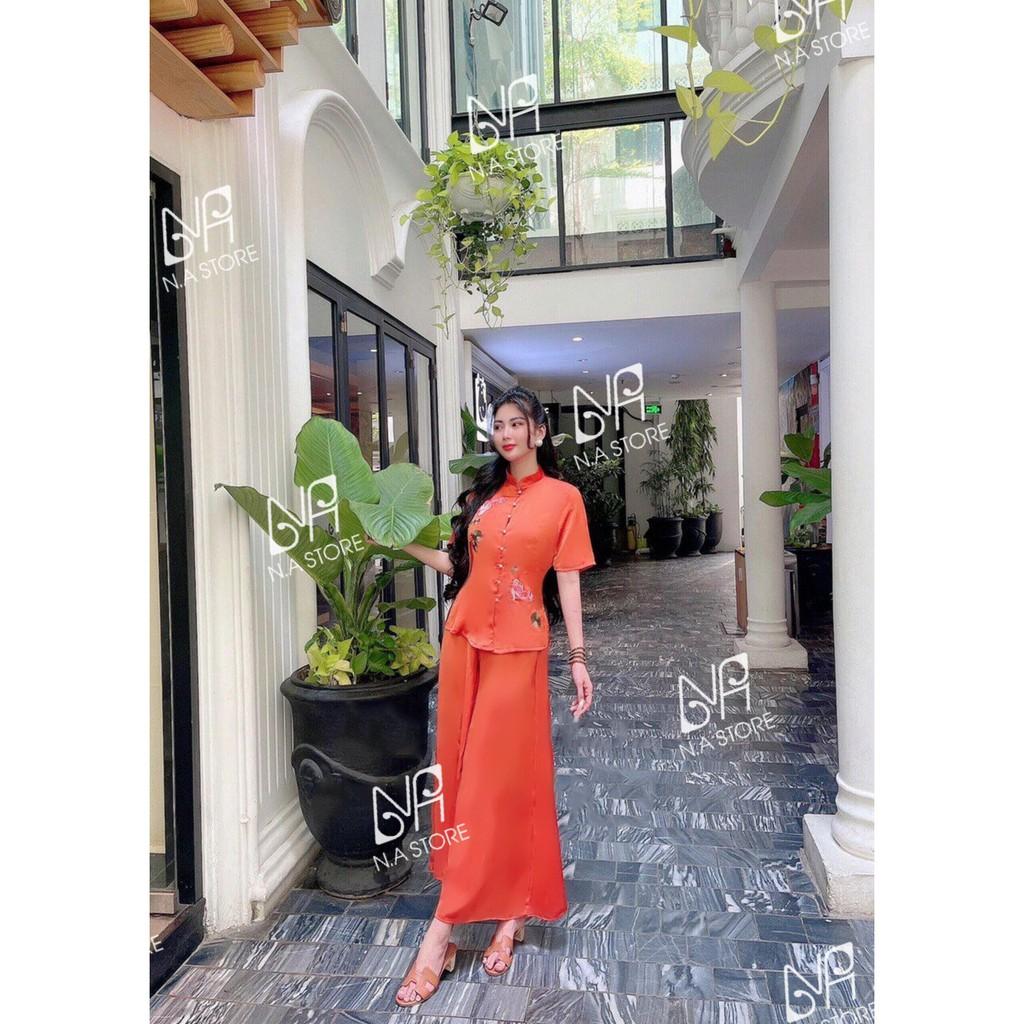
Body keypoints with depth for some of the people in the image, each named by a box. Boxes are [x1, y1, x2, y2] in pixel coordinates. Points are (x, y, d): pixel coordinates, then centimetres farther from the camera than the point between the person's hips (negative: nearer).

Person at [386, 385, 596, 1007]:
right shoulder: (483, 493, 12)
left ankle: (442, 932, 9)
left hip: (518, 648, -5)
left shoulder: (562, 497, -1)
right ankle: (510, 913, 28)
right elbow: (459, 563, 10)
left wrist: (579, 659, -4)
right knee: (466, 774, 10)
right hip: (464, 638, 5)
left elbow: (568, 582, -2)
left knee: (498, 779, -1)